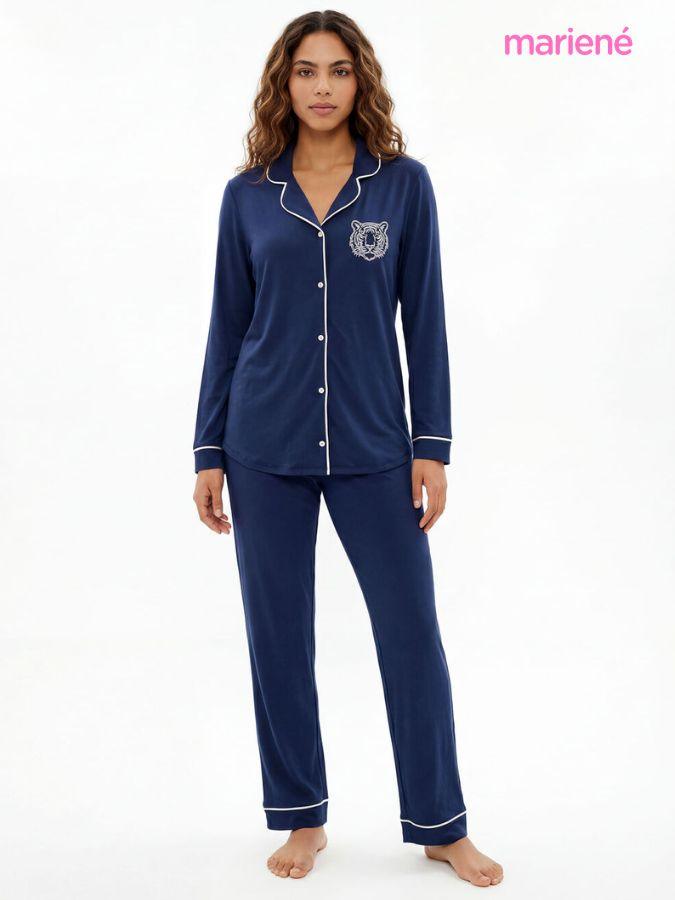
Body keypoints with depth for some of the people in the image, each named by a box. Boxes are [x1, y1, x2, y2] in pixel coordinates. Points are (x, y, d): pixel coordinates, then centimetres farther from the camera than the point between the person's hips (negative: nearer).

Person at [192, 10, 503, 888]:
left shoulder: (403, 183, 2)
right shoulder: (249, 195, 4)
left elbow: (424, 320, 1)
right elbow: (228, 327, 7)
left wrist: (432, 444, -4)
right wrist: (209, 452, 4)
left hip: (373, 446, -1)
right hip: (267, 446, 1)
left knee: (412, 630, 2)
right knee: (279, 636, 7)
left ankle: (441, 824, 18)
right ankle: (301, 819, 24)